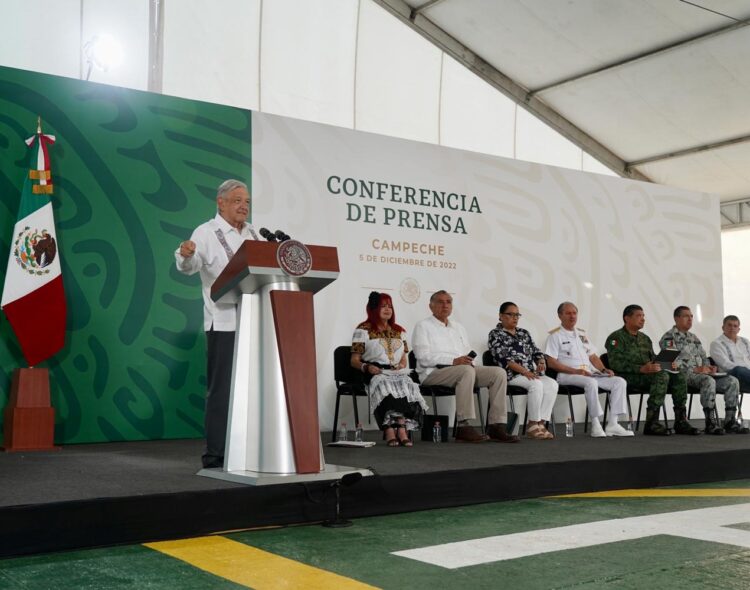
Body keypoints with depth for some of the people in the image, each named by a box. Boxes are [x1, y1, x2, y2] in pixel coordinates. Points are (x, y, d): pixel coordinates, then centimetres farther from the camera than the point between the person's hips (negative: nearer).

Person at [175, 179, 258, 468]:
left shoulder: (252, 233, 16)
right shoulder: (206, 233, -3)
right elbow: (190, 266, -18)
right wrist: (186, 255, -39)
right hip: (224, 323, -6)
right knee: (221, 388, -4)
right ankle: (215, 454, 3)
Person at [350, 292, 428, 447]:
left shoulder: (398, 330, 26)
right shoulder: (363, 330, 10)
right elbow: (354, 360, 5)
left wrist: (402, 364, 2)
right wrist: (366, 367, -16)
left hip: (397, 373, 4)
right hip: (375, 374, -4)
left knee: (406, 385, -32)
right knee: (386, 386, -38)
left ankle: (391, 431, -43)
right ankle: (401, 430, -45)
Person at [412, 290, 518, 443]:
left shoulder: (458, 327, 28)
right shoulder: (423, 326, 6)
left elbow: (468, 353, 24)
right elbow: (423, 357, -9)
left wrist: (468, 359, -3)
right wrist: (453, 361, -19)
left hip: (463, 370, 7)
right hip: (433, 373, -7)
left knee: (498, 372, -14)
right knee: (466, 370, -37)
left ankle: (497, 426, -20)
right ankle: (464, 427, -37)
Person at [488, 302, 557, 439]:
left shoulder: (524, 333, 22)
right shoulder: (495, 335, 2)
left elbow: (536, 352, 19)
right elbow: (504, 359, -11)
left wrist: (541, 362, -6)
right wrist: (524, 371, -21)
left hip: (531, 373, 6)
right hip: (510, 375, -6)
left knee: (552, 384, -21)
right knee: (536, 384, -32)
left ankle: (541, 423, -24)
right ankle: (533, 425, -23)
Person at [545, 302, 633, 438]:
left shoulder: (582, 333, 24)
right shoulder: (555, 335, 2)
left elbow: (593, 356, 24)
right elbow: (551, 362, -8)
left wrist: (604, 369, 4)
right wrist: (575, 371, -17)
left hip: (590, 374, 7)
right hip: (567, 376, -7)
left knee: (619, 382, -11)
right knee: (591, 382, -37)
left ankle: (612, 424, -17)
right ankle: (596, 425, -31)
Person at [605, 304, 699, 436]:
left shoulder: (645, 338, 25)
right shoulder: (617, 337, -1)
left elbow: (654, 360, 26)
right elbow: (617, 363, -15)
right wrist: (642, 369, -26)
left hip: (647, 374, 8)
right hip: (628, 376, -8)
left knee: (679, 376, -14)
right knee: (661, 376, -31)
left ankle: (680, 421, -16)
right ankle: (651, 422, -33)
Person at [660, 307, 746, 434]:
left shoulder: (694, 337, 26)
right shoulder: (669, 337, -1)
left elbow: (704, 357, 27)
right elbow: (672, 362, -13)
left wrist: (708, 367, 3)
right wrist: (695, 369, -18)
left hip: (702, 373, 8)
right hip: (683, 375, -8)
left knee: (732, 381, -11)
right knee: (709, 381, -37)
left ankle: (730, 421, -10)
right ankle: (710, 423, -32)